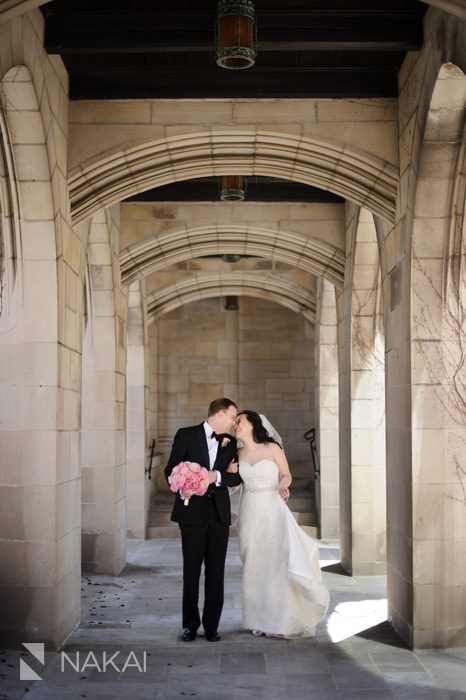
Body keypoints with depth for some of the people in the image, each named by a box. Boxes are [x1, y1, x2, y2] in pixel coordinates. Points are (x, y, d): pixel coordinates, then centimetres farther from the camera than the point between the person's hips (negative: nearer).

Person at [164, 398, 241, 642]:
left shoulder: (230, 442, 11)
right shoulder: (186, 435, 0)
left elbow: (238, 476, 6)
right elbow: (171, 469, -1)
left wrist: (216, 475, -13)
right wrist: (181, 490, -18)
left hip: (219, 513, 3)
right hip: (192, 511, -3)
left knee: (216, 571, 4)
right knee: (191, 569, 2)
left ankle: (211, 625, 12)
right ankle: (191, 625, 11)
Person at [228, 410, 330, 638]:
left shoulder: (272, 448, -6)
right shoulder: (238, 454, 5)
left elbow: (286, 474, 3)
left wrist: (283, 486, -17)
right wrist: (230, 472, -3)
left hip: (272, 512, -3)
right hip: (250, 514, 3)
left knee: (276, 564, -6)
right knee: (253, 566, 4)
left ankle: (279, 621, 5)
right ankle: (259, 620, 13)